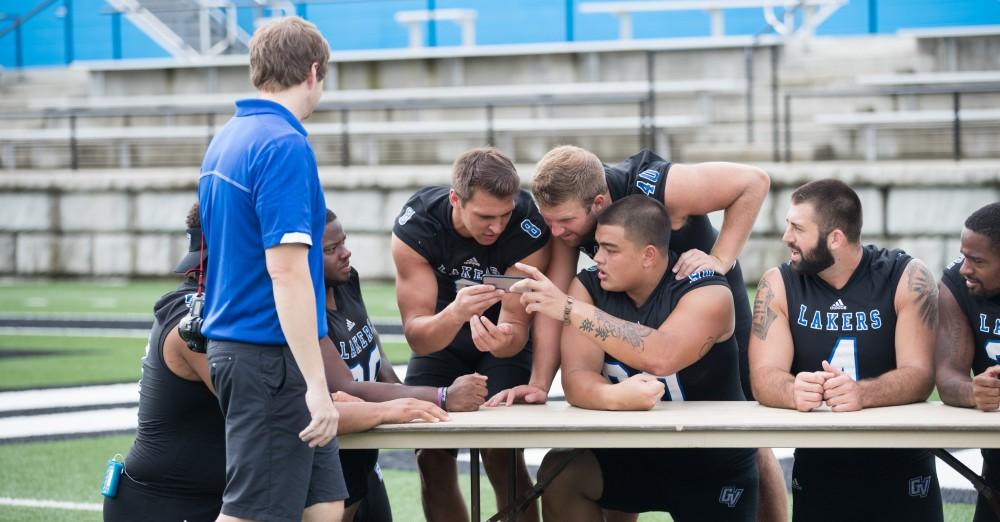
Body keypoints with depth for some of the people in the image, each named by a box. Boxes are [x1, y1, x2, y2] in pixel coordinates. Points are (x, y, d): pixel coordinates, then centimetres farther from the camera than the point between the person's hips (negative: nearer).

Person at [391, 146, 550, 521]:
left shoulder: (529, 228, -31)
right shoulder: (414, 226, -29)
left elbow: (516, 328, -27)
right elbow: (417, 337, -33)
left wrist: (503, 339, -51)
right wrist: (455, 314, -55)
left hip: (504, 337, -2)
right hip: (440, 334, 2)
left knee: (501, 456, -18)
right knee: (432, 458, -4)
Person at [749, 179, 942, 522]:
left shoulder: (907, 278, -8)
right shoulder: (778, 285, -3)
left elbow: (919, 376, -16)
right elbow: (765, 378, -12)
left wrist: (861, 393, -37)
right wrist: (794, 392, -36)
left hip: (901, 470, -2)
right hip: (817, 472, 2)